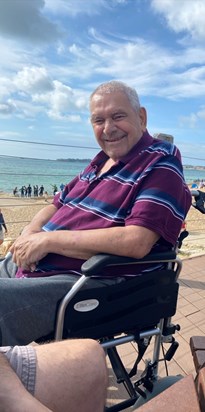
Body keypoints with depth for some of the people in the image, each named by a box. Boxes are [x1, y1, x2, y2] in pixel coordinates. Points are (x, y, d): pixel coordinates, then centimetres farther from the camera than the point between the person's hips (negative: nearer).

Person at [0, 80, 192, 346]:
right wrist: (31, 233, -4)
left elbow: (136, 243, -23)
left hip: (85, 282, -8)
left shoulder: (161, 165, -9)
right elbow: (56, 205, 19)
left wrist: (49, 239, -18)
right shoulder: (101, 161, 15)